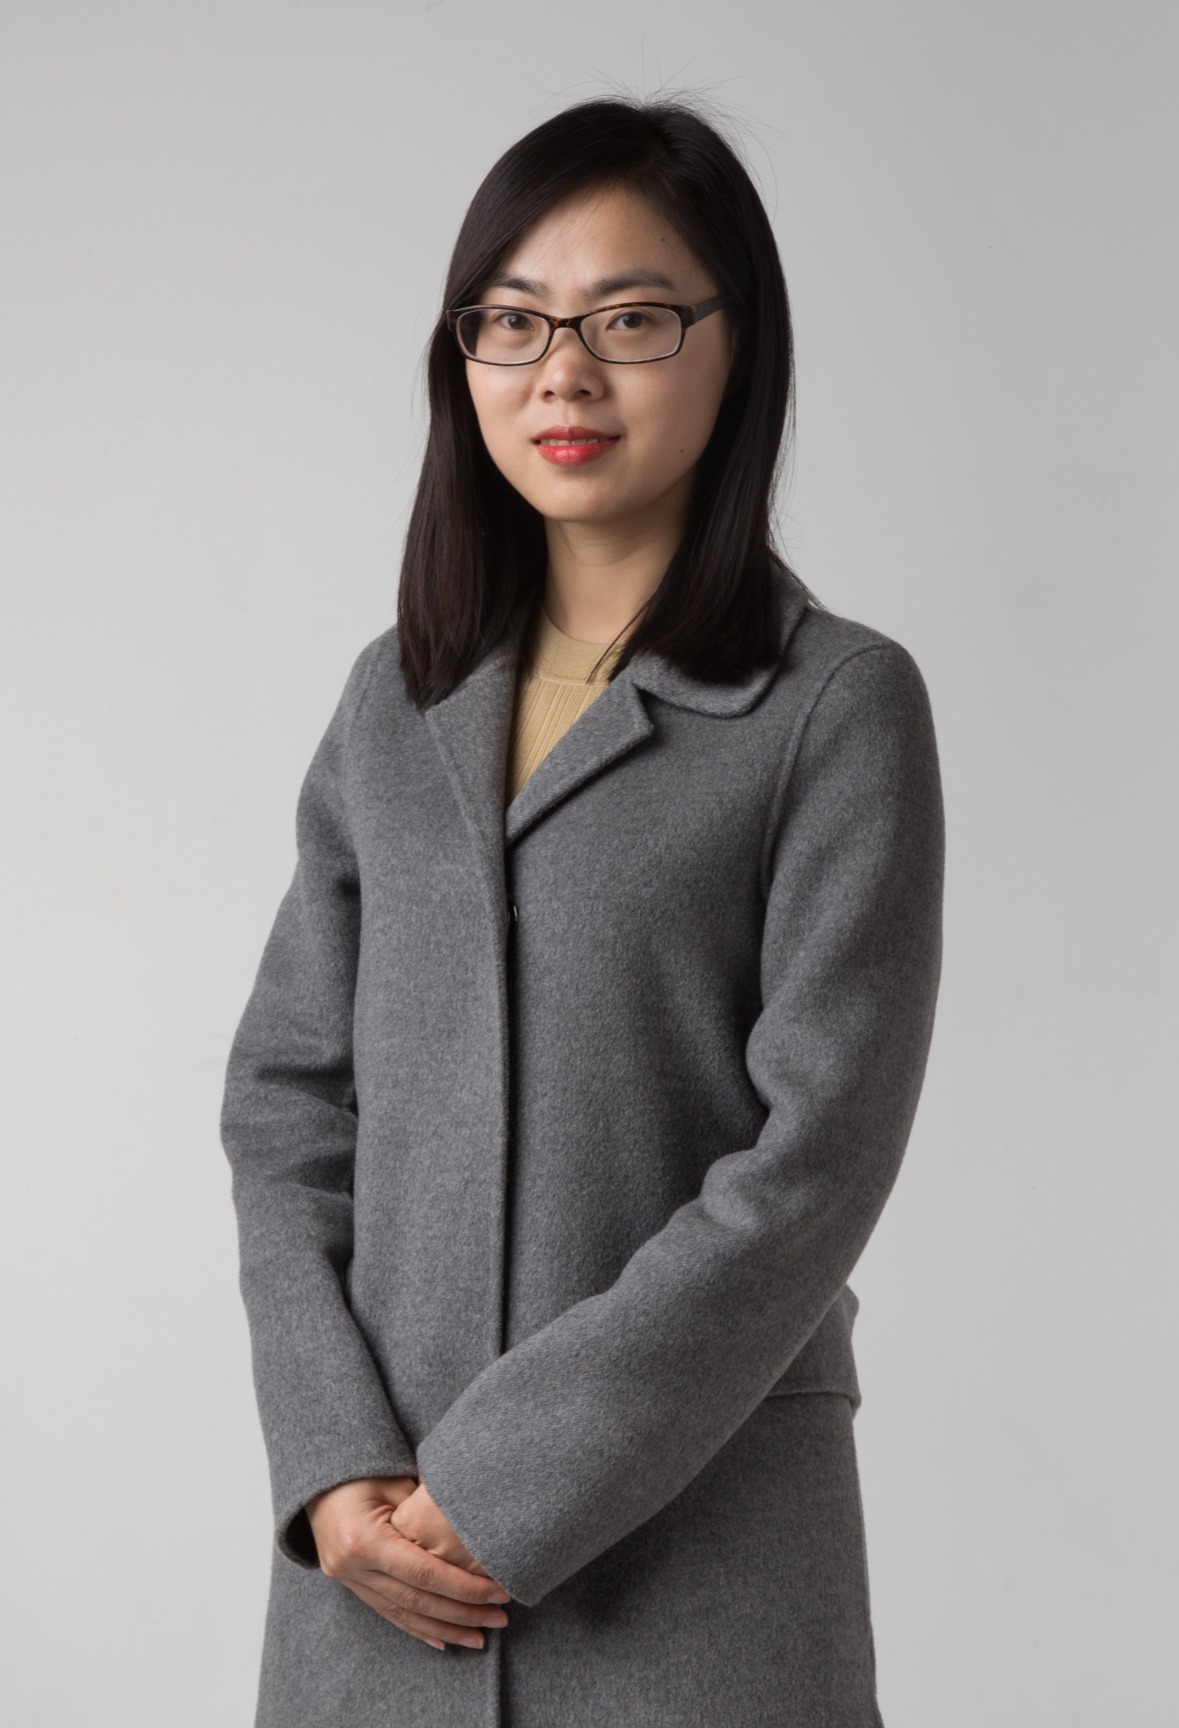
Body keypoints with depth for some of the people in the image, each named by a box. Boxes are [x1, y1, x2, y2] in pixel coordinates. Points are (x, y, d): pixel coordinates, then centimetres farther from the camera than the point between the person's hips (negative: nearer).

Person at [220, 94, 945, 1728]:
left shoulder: (839, 706, -5)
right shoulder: (396, 700, 9)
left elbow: (819, 1155, -11)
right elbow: (287, 1097, 6)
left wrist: (515, 1483, -14)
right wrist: (337, 1467, -6)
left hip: (693, 1519, -3)